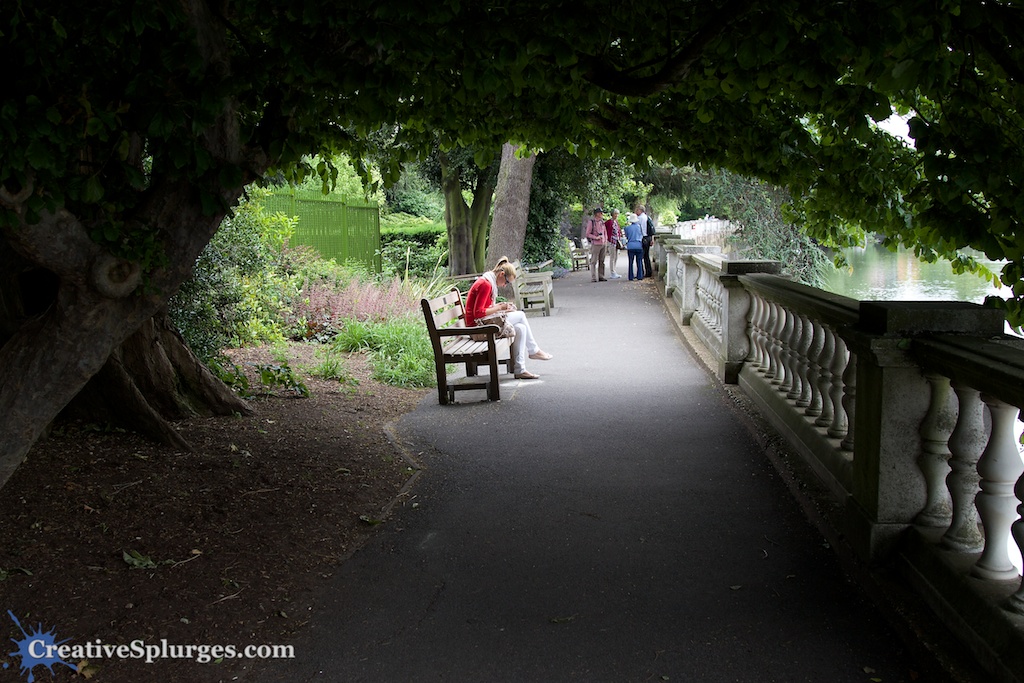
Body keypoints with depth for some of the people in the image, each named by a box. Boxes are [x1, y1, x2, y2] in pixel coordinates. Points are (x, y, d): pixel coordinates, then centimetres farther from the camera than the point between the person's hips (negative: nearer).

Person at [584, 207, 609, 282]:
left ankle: (601, 276, 13)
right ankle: (593, 278, -5)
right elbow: (587, 234, -7)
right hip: (596, 244, -6)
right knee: (594, 261, -5)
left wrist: (606, 243, 13)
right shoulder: (591, 222, -6)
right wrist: (596, 237, -16)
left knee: (602, 261, 8)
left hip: (603, 244, 6)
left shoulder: (602, 222, 13)